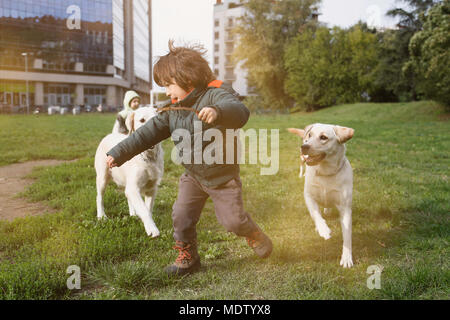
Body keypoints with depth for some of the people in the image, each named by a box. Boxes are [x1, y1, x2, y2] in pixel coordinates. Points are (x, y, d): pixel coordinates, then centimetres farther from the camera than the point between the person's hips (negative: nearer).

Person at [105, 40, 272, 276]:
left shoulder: (215, 95, -21)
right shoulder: (172, 109, 0)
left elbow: (240, 112, -41)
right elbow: (148, 133, 1)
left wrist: (217, 112, -62)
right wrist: (118, 153, -3)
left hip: (223, 175, -5)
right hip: (193, 175, 5)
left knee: (232, 219, 1)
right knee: (181, 216, 0)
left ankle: (254, 234, 35)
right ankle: (187, 257, 22)